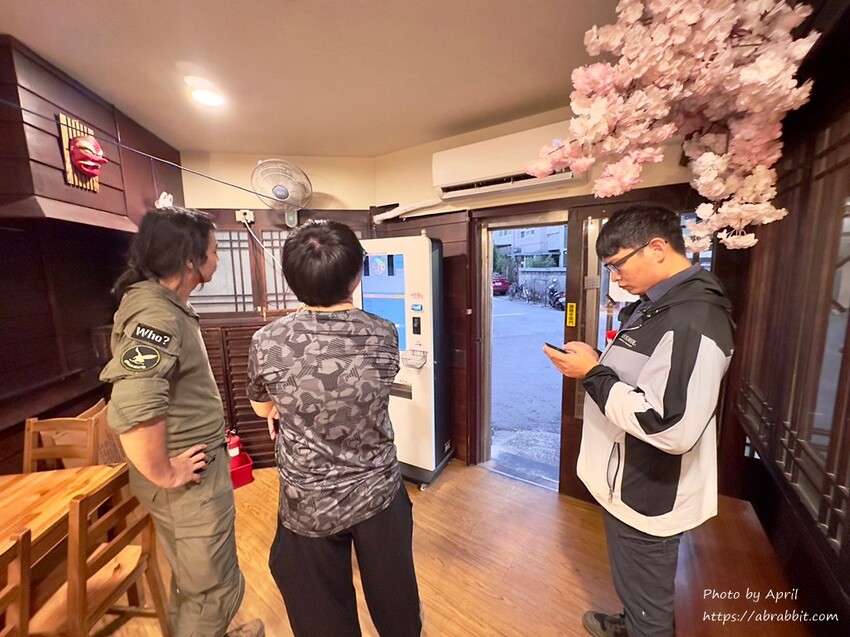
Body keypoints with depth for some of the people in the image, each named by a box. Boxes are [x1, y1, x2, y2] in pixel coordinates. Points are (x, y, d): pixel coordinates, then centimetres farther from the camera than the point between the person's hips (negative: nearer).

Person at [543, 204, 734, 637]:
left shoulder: (692, 320, -27)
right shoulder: (655, 304, 5)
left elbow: (673, 429, -33)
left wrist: (593, 374, -26)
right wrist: (595, 364, -1)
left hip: (648, 495, -9)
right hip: (629, 482, 9)